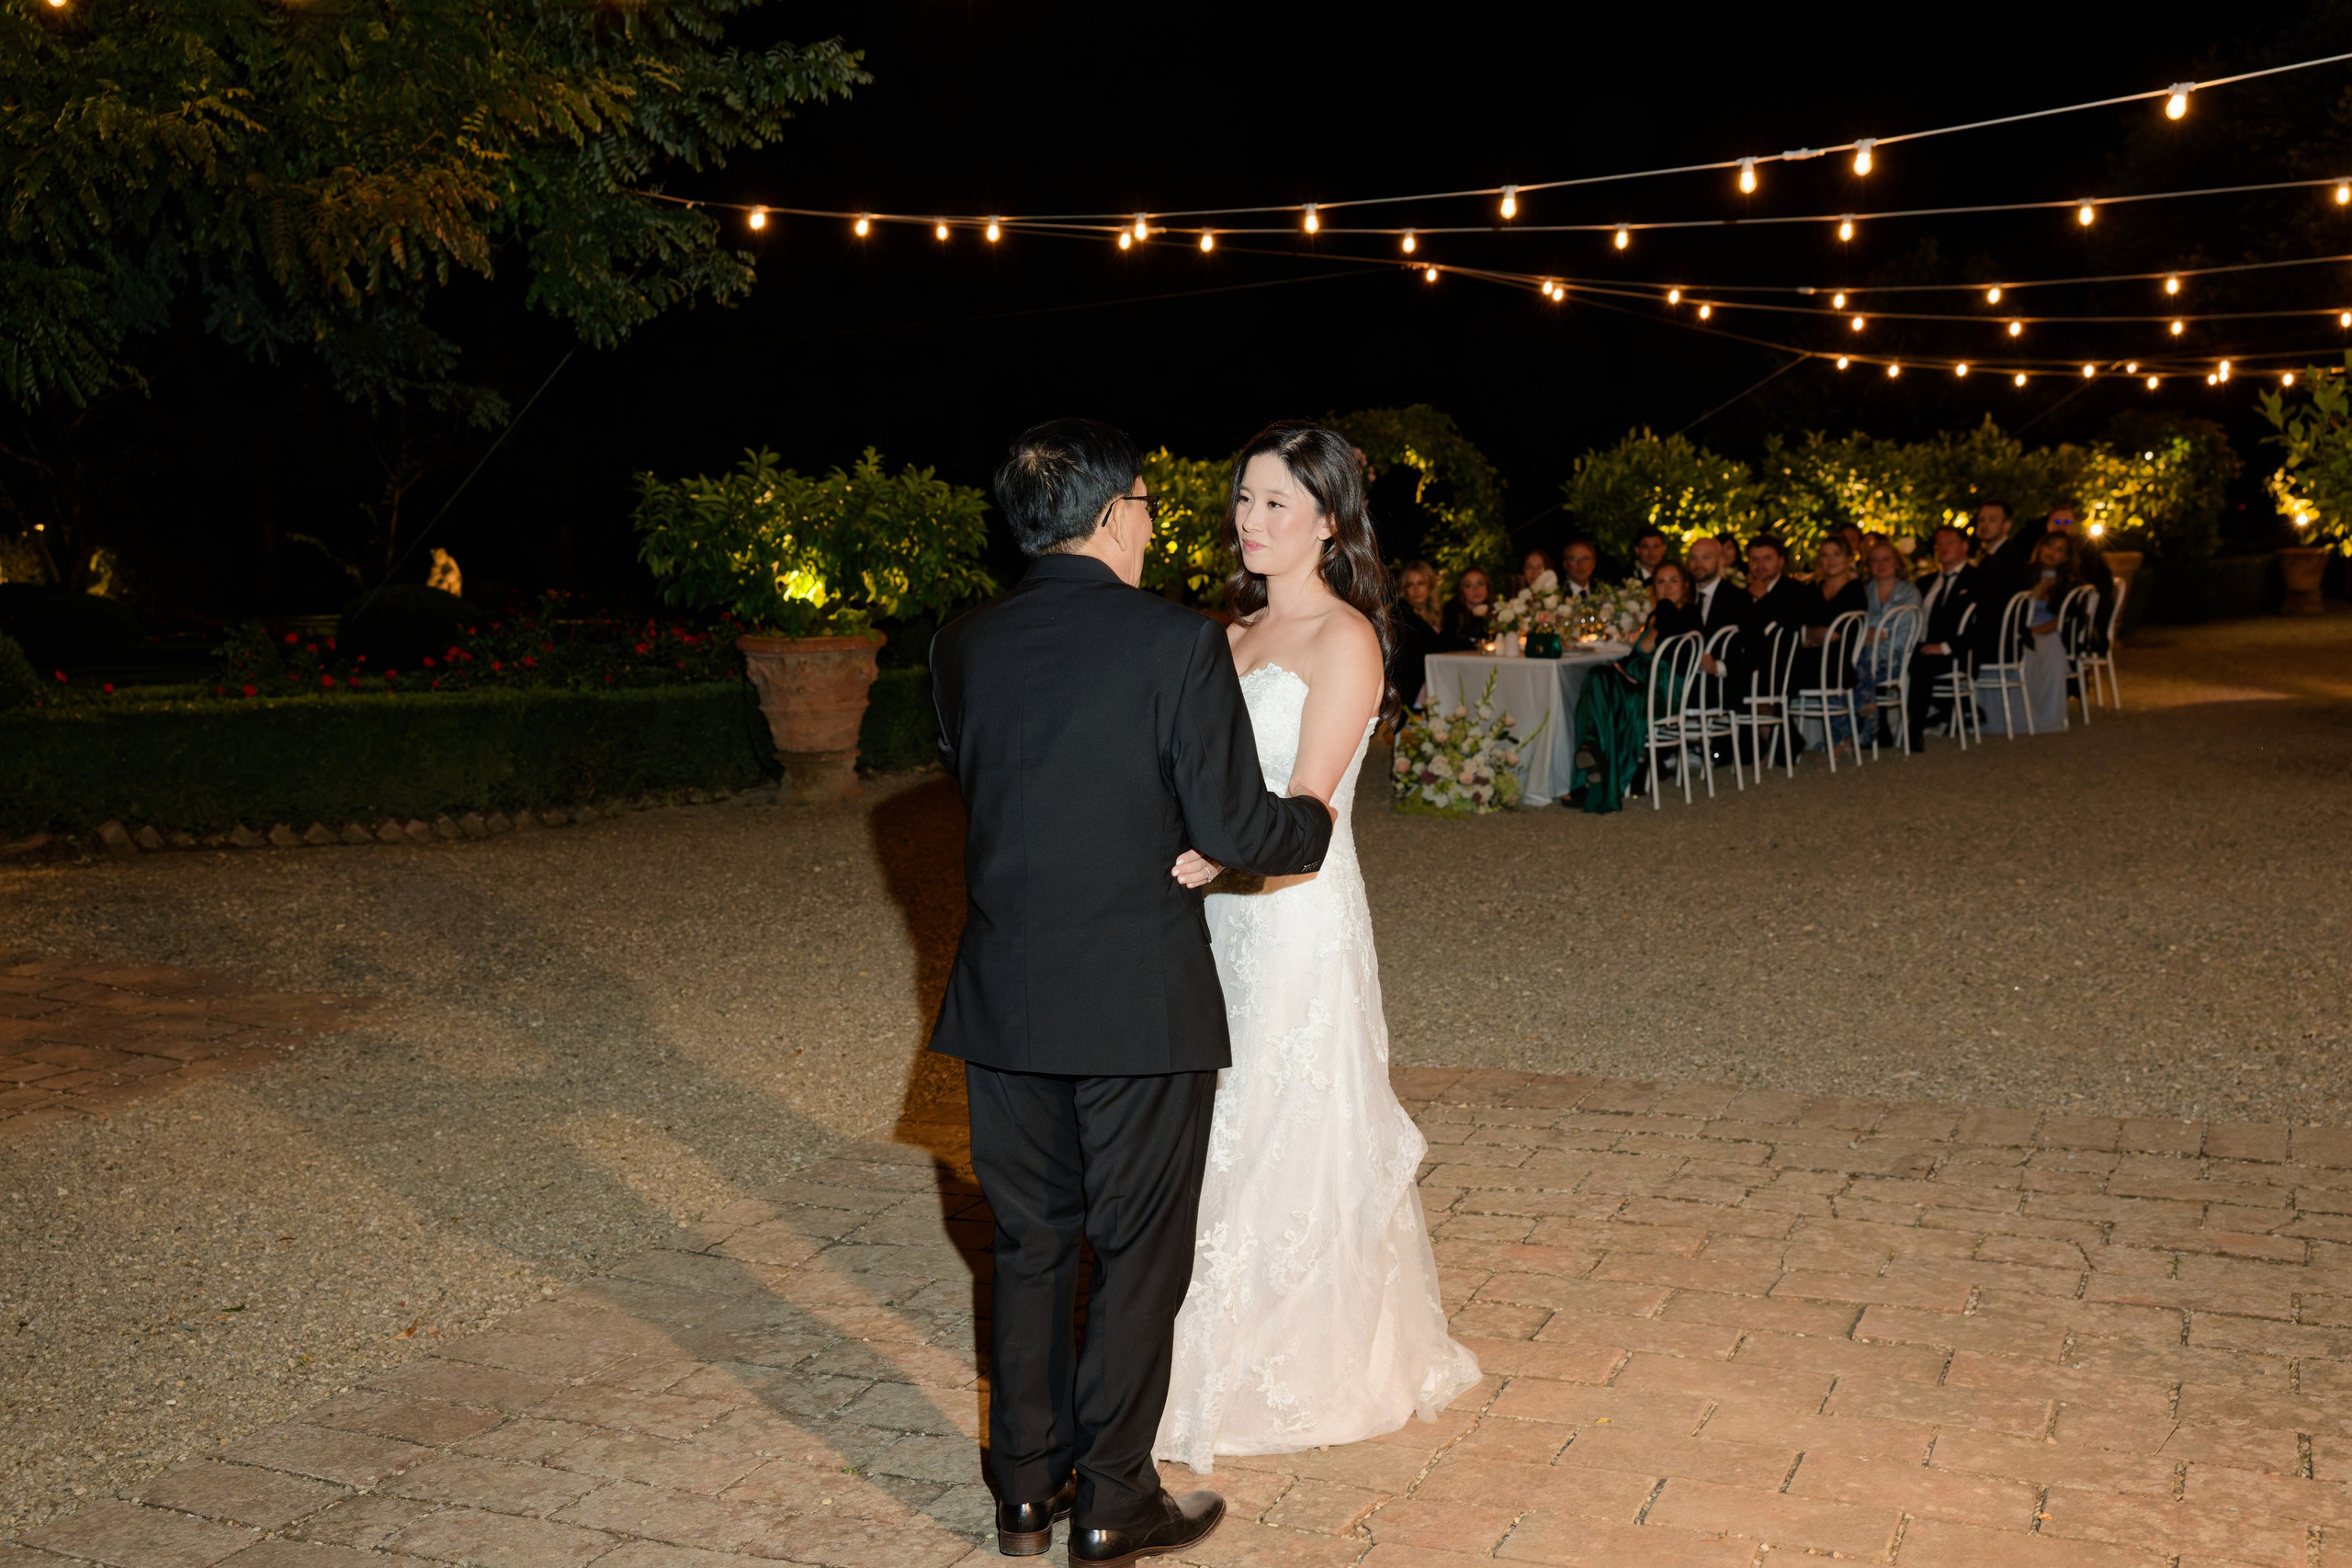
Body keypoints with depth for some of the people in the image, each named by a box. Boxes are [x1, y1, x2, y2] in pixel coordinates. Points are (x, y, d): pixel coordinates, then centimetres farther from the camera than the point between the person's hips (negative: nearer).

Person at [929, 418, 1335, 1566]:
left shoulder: (961, 646, 1)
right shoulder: (1177, 642, -14)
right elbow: (1236, 832, -15)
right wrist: (1313, 817, 7)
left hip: (1003, 998, 5)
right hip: (1137, 999, -4)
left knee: (1029, 1245, 17)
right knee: (1139, 1253, 10)